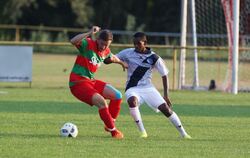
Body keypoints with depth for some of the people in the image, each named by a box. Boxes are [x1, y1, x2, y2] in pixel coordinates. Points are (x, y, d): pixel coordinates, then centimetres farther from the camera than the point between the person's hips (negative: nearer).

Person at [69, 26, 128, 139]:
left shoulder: (106, 52, 8)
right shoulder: (88, 44, -14)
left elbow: (112, 57, 34)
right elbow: (73, 41, -35)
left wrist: (121, 63, 51)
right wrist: (89, 33, -39)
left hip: (91, 81, 8)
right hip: (78, 83, -8)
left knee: (117, 96, 0)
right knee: (101, 102, -24)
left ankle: (110, 124, 15)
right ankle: (113, 131, -9)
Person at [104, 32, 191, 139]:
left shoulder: (153, 58, -6)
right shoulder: (128, 53, -4)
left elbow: (164, 75, 4)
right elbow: (107, 60, -2)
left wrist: (166, 94, 0)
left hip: (148, 88, 1)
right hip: (132, 89, -1)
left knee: (165, 108, -11)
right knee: (132, 101, -35)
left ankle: (183, 133, 4)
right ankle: (142, 132, -23)